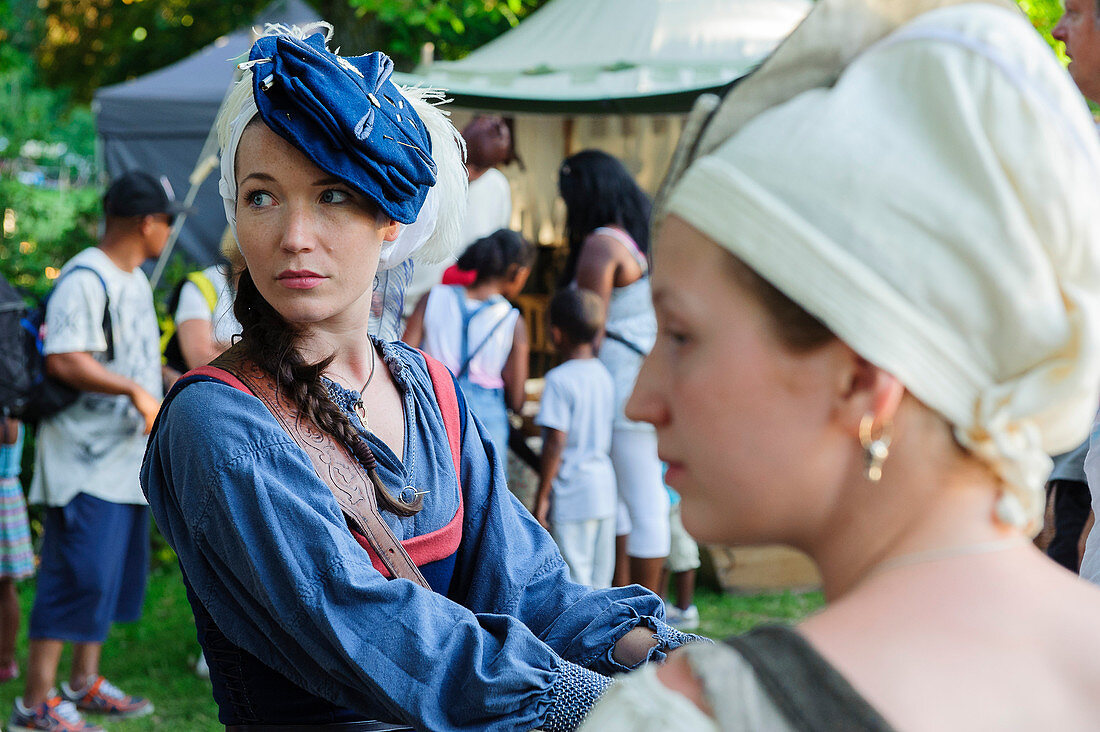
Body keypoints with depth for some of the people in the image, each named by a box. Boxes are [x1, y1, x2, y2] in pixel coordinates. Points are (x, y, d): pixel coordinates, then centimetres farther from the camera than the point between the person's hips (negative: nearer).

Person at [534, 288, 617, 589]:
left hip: (573, 492, -8)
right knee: (599, 577, 13)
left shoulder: (559, 379, -14)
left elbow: (556, 443, -17)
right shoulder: (603, 375, 8)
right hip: (605, 485, 8)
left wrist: (542, 496, -11)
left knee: (575, 580, -4)